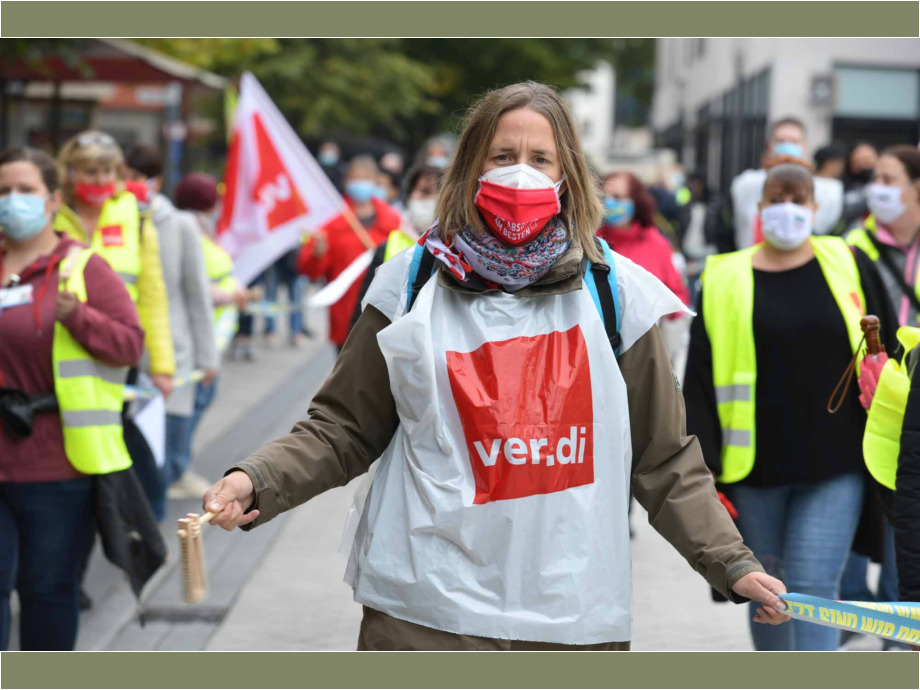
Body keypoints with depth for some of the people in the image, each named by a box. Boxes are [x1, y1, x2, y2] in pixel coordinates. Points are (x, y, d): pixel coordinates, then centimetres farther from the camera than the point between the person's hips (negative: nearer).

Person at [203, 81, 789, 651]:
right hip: (423, 616, -1)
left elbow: (666, 461, 11)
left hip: (576, 619, 1)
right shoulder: (413, 285, 4)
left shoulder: (613, 292, 6)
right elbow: (341, 430, 7)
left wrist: (734, 564, 4)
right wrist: (255, 480, -9)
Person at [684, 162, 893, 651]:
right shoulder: (724, 280, 3)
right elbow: (699, 379, 1)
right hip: (755, 469, 1)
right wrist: (701, 468, -6)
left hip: (836, 467, -1)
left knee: (813, 586, -9)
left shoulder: (848, 266, 5)